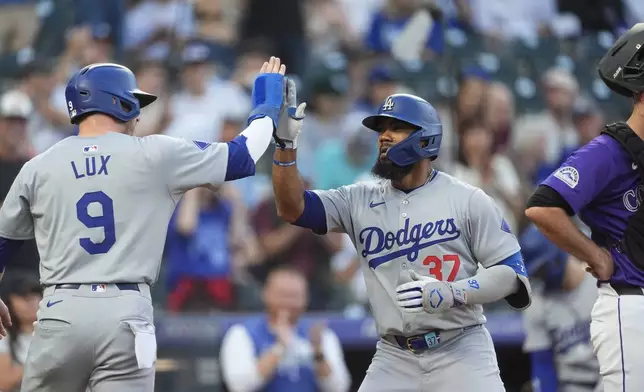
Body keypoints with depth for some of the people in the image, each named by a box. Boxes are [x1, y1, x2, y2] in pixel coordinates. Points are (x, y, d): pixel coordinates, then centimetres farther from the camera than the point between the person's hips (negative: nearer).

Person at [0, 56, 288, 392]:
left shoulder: (38, 168, 8)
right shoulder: (154, 155, 2)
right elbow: (241, 157, 9)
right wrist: (268, 104, 28)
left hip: (61, 313, 1)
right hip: (126, 315, -1)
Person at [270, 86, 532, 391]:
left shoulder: (467, 200, -3)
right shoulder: (361, 200, 7)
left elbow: (511, 273, -5)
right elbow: (292, 208, -2)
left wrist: (450, 293, -20)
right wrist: (286, 144, -15)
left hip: (461, 353, -3)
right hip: (394, 358, 3)